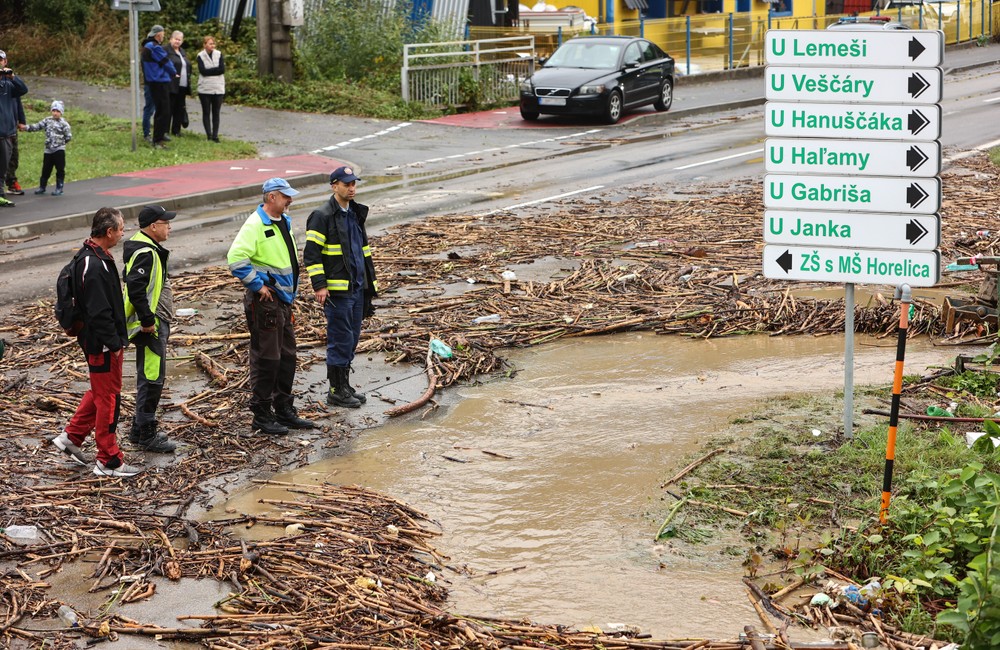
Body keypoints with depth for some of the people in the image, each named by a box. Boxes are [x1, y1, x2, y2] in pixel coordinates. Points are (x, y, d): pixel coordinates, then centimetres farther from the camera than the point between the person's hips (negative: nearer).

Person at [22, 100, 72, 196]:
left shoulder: (63, 123, -6)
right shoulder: (47, 121, 6)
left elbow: (69, 136, -4)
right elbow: (37, 126, 2)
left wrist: (61, 142, -1)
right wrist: (26, 127, -8)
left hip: (59, 150, -4)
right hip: (48, 150, 4)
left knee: (60, 169, -1)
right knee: (46, 169, 10)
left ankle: (59, 188, 7)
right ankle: (42, 187, 21)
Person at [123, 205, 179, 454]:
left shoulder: (149, 249, 15)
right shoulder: (145, 253, -19)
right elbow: (135, 289, -28)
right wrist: (147, 321, -24)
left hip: (155, 324, 11)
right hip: (150, 328, -11)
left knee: (149, 377, 18)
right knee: (152, 379, -7)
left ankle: (140, 430, 26)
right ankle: (146, 435, -1)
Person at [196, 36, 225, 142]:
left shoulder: (219, 54, 6)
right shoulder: (201, 56, 1)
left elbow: (222, 69, -6)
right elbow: (202, 70, -12)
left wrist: (209, 71, -9)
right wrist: (215, 70, -10)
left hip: (218, 88, 1)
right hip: (205, 88, -1)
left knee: (216, 113, 1)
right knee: (206, 112, 2)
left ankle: (215, 135, 3)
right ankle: (209, 134, 5)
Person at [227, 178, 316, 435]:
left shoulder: (284, 222, 13)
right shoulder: (255, 224, -16)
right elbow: (236, 259, -26)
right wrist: (258, 286, -20)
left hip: (283, 300, 9)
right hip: (264, 301, -9)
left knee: (287, 356, 14)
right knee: (266, 359, -4)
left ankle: (284, 411, 25)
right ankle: (262, 416, 5)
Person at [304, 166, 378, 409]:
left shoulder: (356, 214, 15)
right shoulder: (322, 216, -11)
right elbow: (311, 253, -14)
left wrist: (370, 281, 21)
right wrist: (319, 286, -19)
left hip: (357, 287, 8)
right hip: (336, 289, -8)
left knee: (352, 337, 12)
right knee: (340, 339, -5)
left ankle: (345, 386, 21)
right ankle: (337, 391, 3)